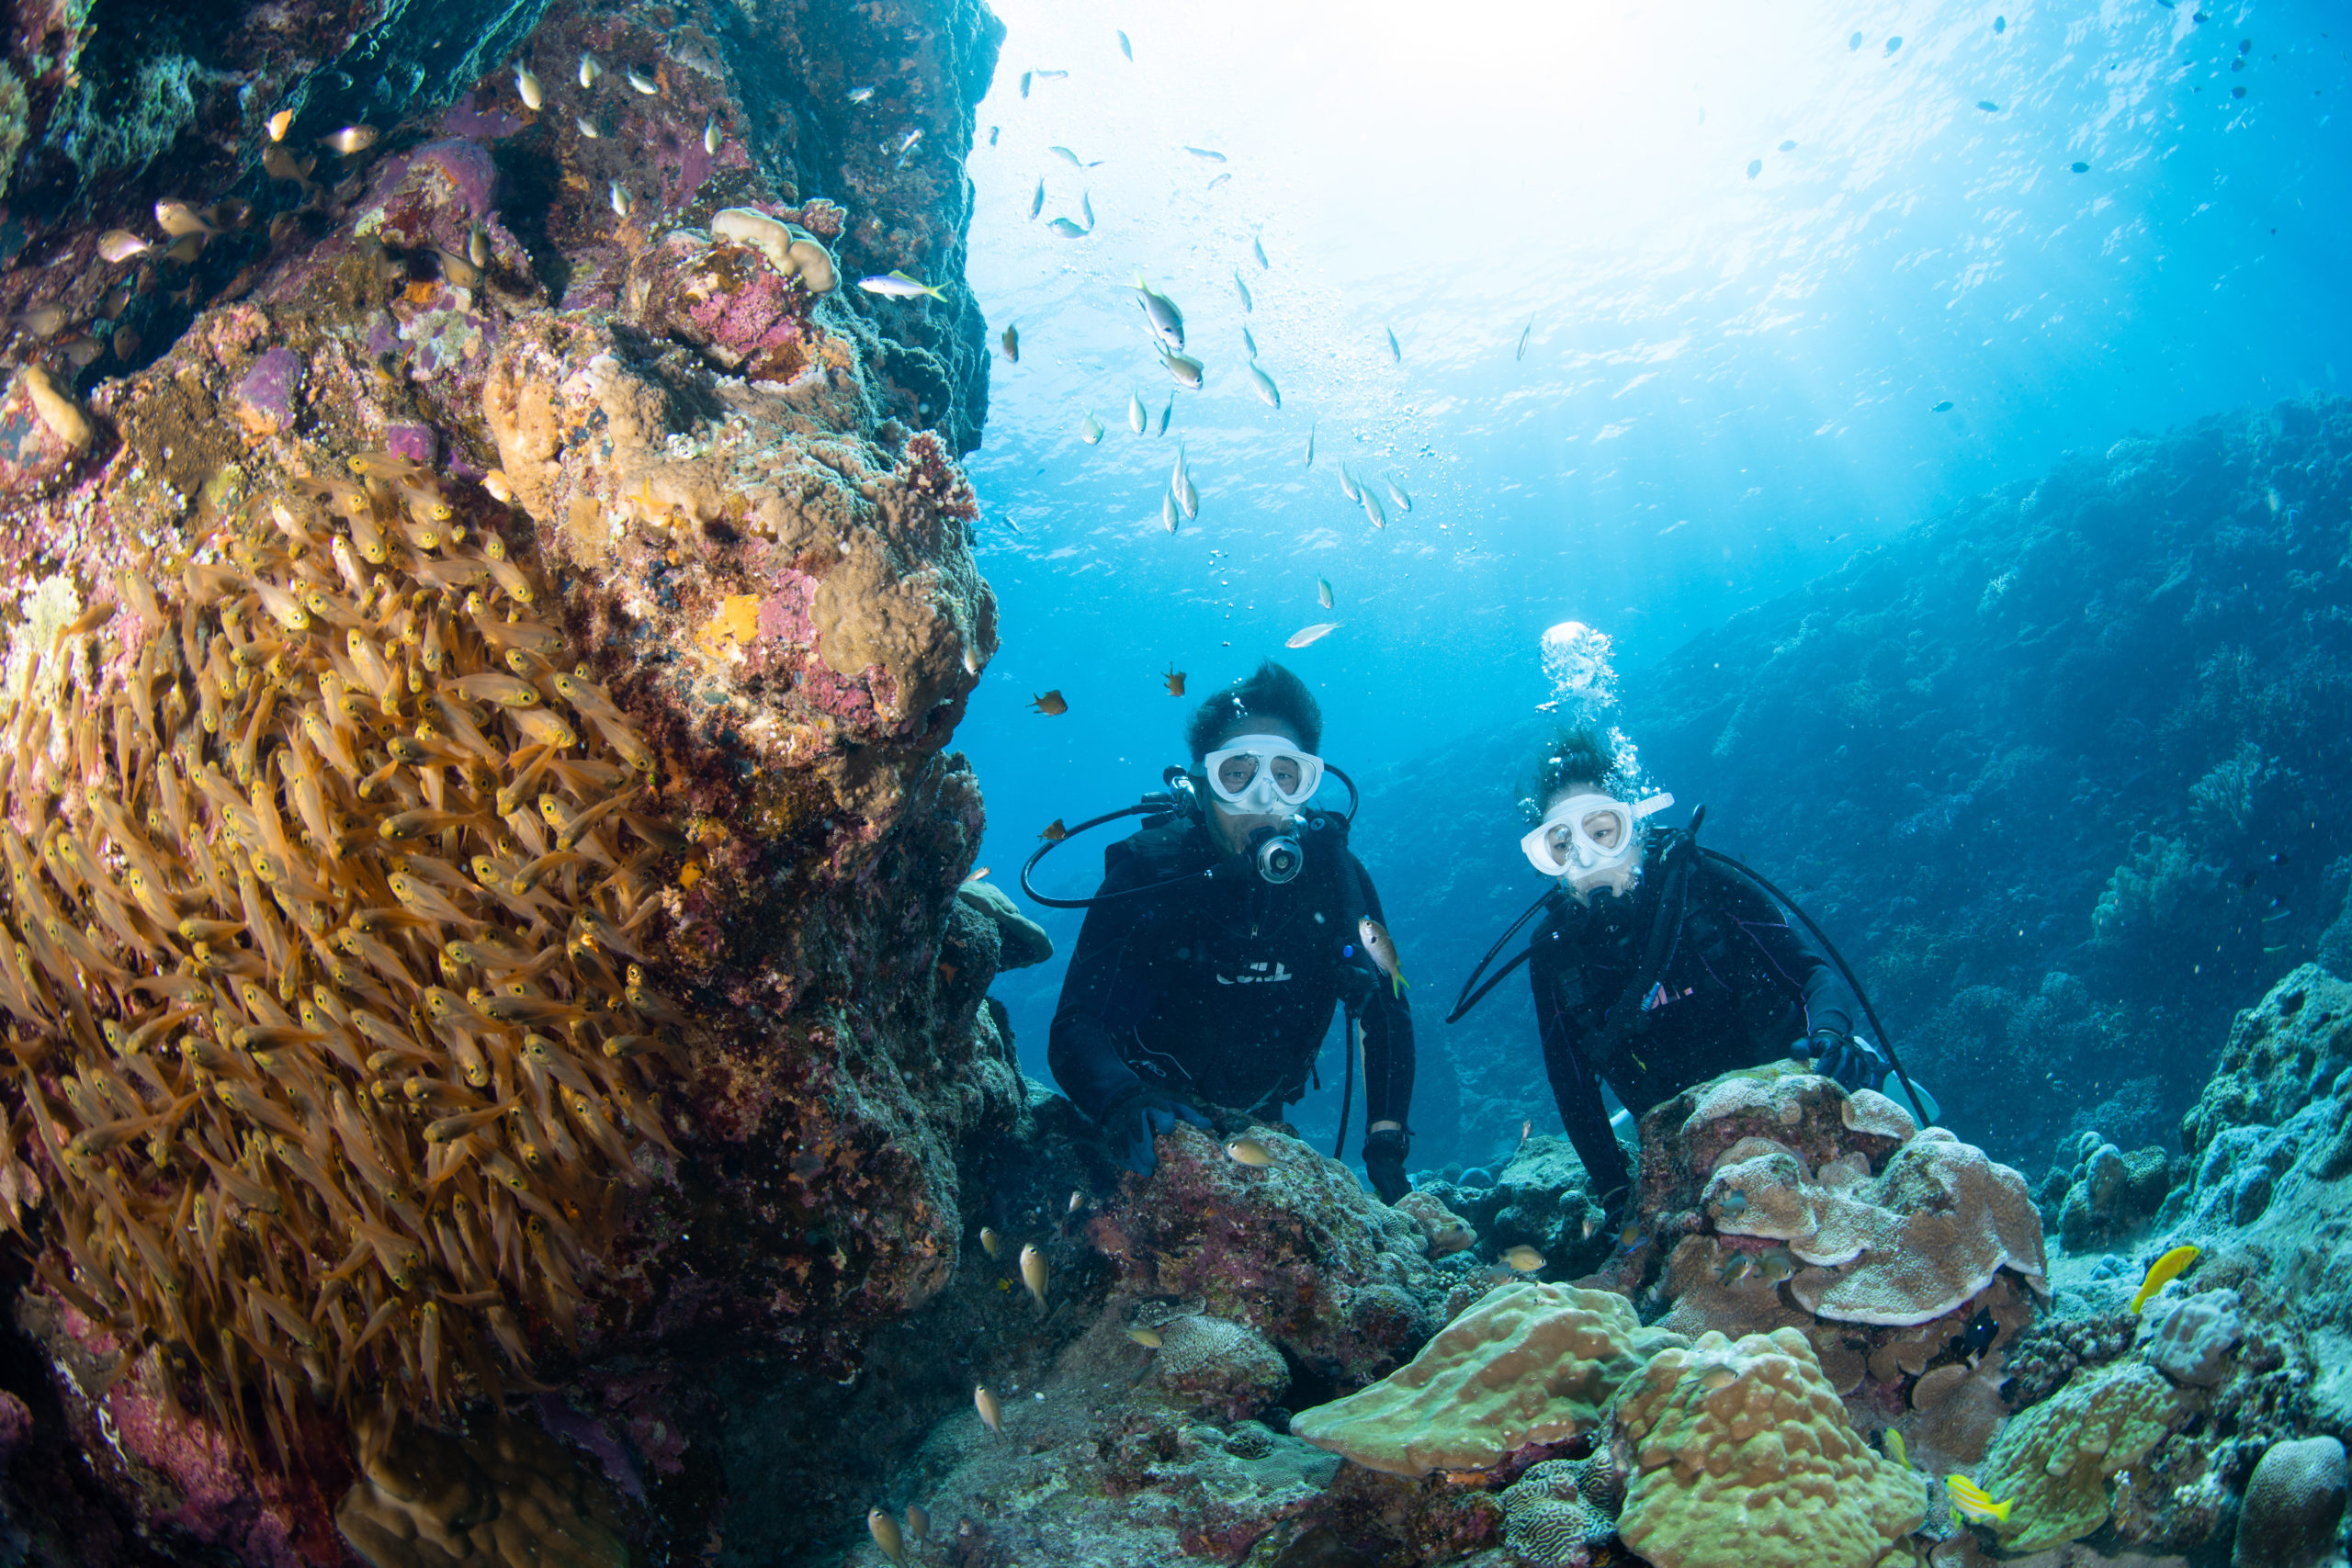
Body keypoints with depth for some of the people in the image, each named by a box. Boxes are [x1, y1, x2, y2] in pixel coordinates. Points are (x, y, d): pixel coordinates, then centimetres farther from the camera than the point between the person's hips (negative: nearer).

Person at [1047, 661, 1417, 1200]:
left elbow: (1385, 1012, -2)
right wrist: (1126, 1103, -49)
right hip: (1156, 1132, -2)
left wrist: (1386, 1151, -13)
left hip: (1261, 1127, 2)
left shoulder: (1333, 872, -11)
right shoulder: (1147, 872, -19)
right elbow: (1075, 1027, -27)